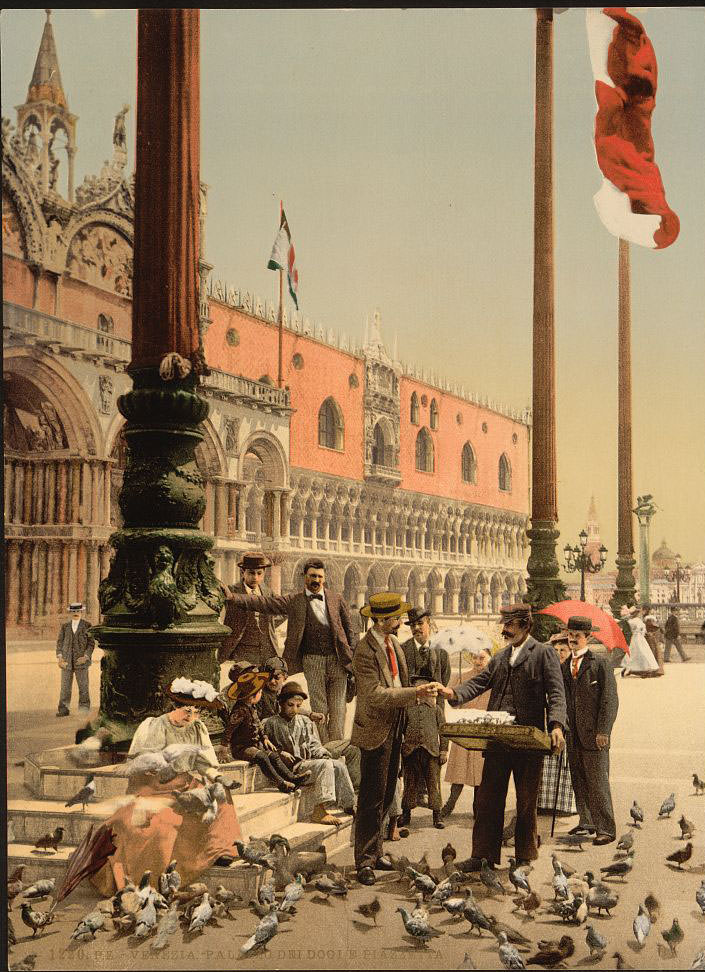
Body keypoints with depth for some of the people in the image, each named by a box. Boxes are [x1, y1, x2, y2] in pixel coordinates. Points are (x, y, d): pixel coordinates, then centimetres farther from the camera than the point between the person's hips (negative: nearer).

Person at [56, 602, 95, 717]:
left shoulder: (87, 626, 2)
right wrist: (59, 657, -1)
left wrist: (86, 656, -10)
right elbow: (60, 642, 11)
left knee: (83, 686, 0)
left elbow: (91, 643, 1)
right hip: (67, 661, 2)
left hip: (81, 660, -2)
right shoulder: (65, 626, 10)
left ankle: (84, 710, 6)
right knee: (65, 686, 2)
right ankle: (63, 709, 8)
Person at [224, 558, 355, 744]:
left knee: (338, 710, 2)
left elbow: (349, 630, 13)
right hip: (313, 660, -1)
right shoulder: (294, 601, 5)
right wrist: (234, 598, -13)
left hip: (338, 660, 1)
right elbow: (265, 603, -3)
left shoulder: (336, 599, 10)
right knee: (319, 710, 1)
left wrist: (351, 658, 6)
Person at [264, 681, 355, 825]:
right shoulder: (271, 723, 3)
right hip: (291, 767, -6)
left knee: (339, 765, -14)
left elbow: (314, 745, 18)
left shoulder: (305, 721, 20)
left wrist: (324, 754, 0)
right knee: (325, 765, -28)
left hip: (308, 762, 6)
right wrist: (281, 753, -19)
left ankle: (350, 805, -4)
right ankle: (319, 811, -33)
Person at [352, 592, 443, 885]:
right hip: (376, 730, -9)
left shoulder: (393, 643, 9)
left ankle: (374, 851, 27)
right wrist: (415, 693, -28)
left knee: (385, 795, 16)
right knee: (372, 799, -3)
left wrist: (421, 692, -3)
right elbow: (376, 694, -25)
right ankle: (365, 861, 6)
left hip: (394, 728, 9)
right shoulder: (365, 650, -19)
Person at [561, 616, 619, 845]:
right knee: (579, 781, 10)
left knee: (598, 781, -7)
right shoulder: (564, 666, 15)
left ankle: (606, 829, -3)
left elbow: (610, 698, -7)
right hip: (573, 733, 6)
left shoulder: (601, 662, -3)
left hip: (593, 733, -6)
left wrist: (603, 730, -14)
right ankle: (587, 822, 20)